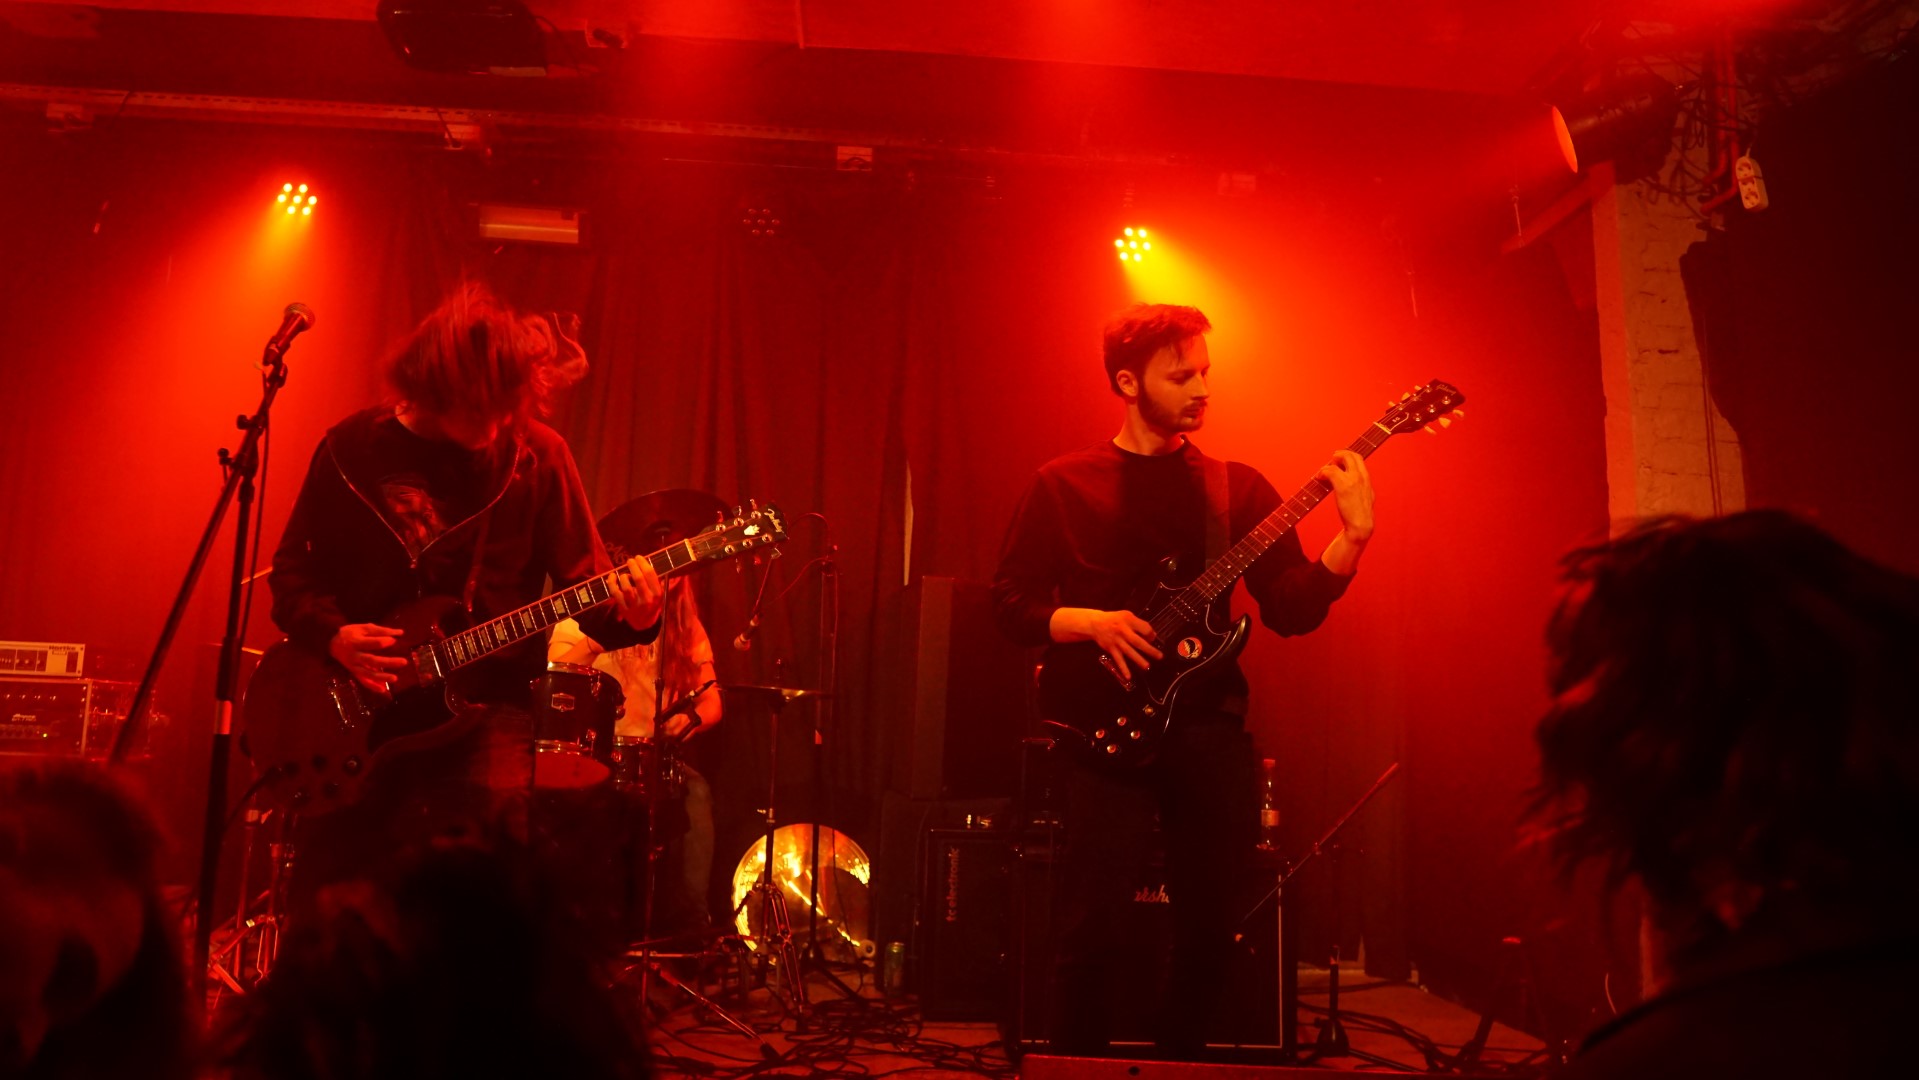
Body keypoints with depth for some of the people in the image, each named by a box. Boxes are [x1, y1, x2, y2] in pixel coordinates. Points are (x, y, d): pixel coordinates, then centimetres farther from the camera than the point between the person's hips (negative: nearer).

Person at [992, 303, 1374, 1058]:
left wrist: (1353, 536, -13)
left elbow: (1292, 611, 1)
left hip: (1211, 726, 3)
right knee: (1092, 925, -6)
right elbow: (1012, 605, 3)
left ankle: (1180, 1061, 31)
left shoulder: (1236, 487, 10)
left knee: (1210, 926, 9)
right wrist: (1091, 621, -14)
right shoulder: (1063, 485, 4)